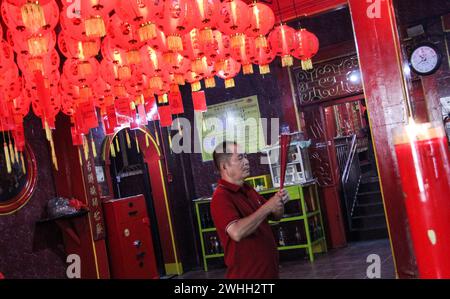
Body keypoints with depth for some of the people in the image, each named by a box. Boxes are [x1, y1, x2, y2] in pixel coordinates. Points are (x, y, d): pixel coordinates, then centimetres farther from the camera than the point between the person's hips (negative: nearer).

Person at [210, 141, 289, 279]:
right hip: (246, 274, -8)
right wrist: (267, 206, -27)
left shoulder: (247, 189, 8)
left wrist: (279, 203, -7)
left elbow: (275, 216, 16)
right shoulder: (221, 197, -20)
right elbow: (237, 233, -35)